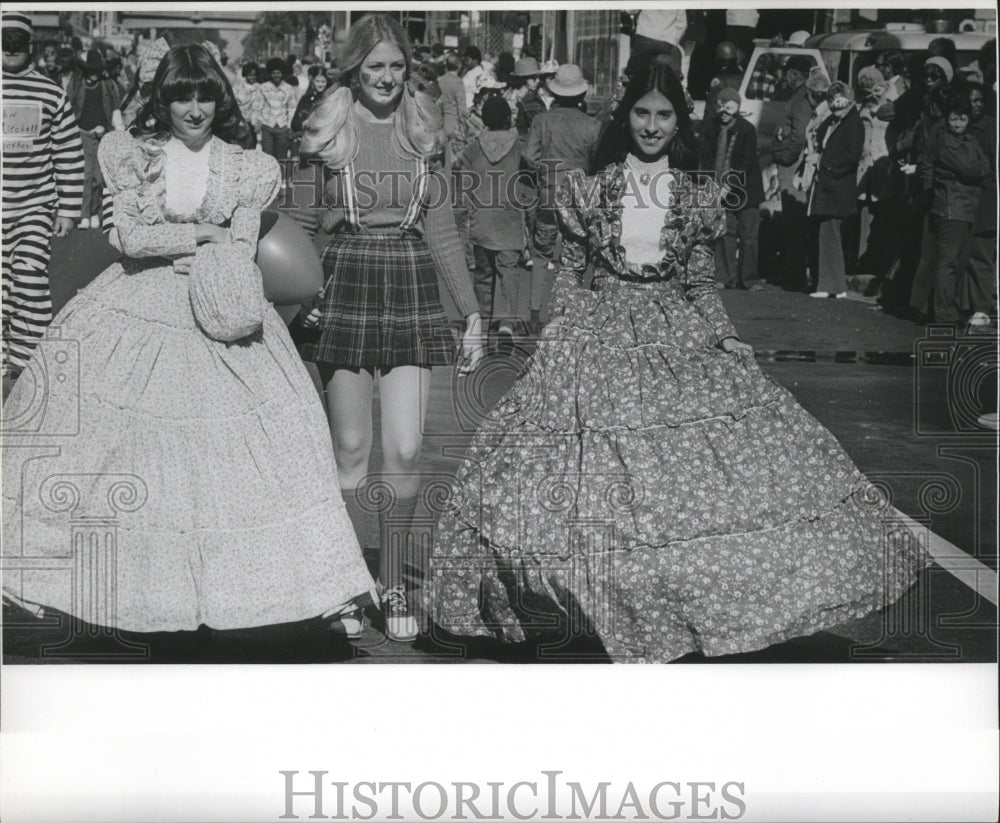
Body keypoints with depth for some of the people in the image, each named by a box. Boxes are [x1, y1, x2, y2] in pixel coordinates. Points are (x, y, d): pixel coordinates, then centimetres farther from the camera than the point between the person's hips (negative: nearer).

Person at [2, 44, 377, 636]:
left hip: (214, 320, 1)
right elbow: (131, 237, -7)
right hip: (137, 314, 0)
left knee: (230, 449, -4)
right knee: (121, 438, -2)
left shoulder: (243, 168, 4)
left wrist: (168, 245, -10)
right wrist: (205, 233, -5)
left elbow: (240, 259, 0)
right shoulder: (135, 154, 2)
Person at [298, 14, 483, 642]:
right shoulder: (326, 131, 2)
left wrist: (472, 310, 9)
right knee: (351, 449, 2)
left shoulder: (424, 130, 9)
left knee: (406, 450, -7)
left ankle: (394, 583, 8)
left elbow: (442, 229, 12)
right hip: (344, 289, -1)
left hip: (411, 291, 1)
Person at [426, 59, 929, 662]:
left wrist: (727, 338, -3)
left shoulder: (697, 198, 5)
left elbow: (700, 283, 9)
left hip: (679, 335, 1)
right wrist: (562, 331, -2)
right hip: (600, 335, -1)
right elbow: (570, 269, 9)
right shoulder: (590, 188, 3)